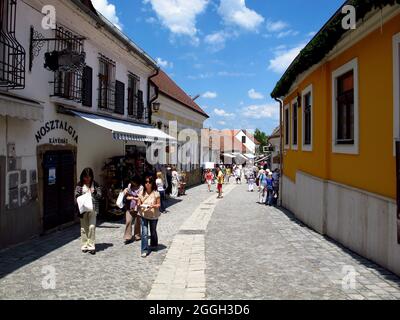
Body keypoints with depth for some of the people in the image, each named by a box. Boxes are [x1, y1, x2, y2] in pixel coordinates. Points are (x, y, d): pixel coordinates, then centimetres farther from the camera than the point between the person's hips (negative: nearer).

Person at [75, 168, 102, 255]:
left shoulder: (95, 184, 4)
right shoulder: (79, 185, 4)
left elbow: (100, 196, 4)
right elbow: (76, 196, 3)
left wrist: (94, 192, -15)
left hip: (93, 209, -1)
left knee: (92, 227, -8)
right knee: (84, 228, 8)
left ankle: (91, 246, 0)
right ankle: (84, 245, 19)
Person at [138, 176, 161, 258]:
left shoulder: (156, 193, -7)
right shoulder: (142, 193, 0)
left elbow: (159, 204, -5)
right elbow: (139, 203, 6)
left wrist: (152, 206, -24)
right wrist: (141, 206, -16)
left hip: (153, 215, -1)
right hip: (144, 215, 1)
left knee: (153, 231, 17)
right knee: (144, 233, -8)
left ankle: (153, 245, 41)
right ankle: (144, 250, -5)